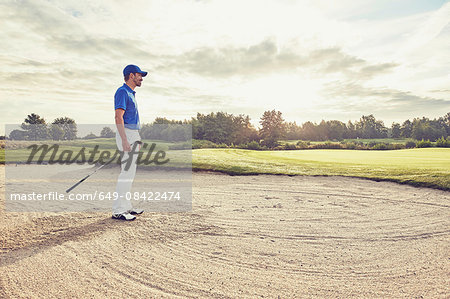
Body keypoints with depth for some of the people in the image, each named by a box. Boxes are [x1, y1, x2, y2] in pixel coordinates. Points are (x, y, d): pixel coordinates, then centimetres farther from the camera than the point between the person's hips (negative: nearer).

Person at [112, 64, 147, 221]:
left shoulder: (131, 93, 21)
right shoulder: (122, 92, -9)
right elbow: (119, 117, -19)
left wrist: (137, 140, 24)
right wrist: (125, 140, -27)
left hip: (133, 135, 10)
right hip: (126, 134, -10)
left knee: (130, 171, 12)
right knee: (126, 171, -11)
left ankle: (126, 206, 19)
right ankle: (118, 210, -6)